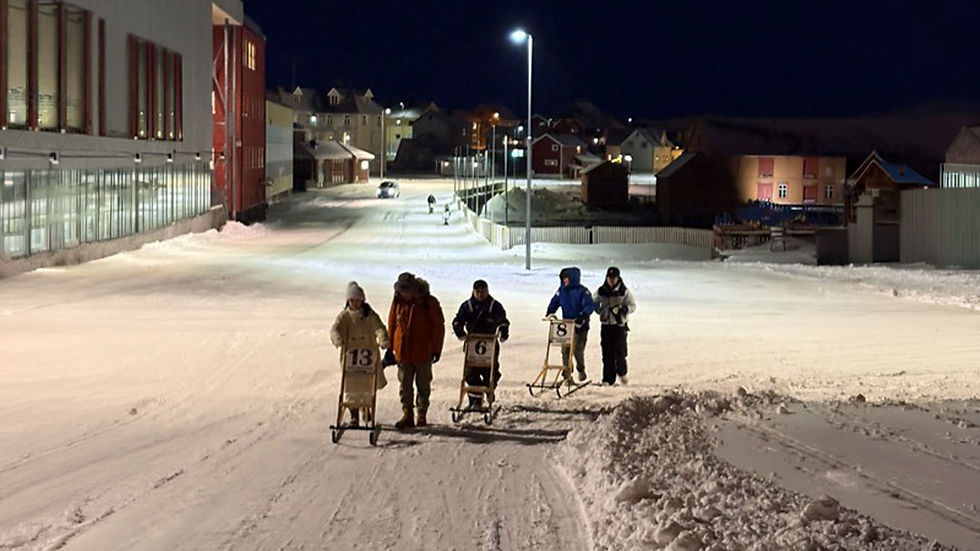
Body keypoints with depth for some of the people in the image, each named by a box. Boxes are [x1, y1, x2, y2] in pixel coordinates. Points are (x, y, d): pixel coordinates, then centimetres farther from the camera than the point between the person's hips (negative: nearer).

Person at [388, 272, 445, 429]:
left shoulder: (429, 302, -8)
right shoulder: (398, 301, 2)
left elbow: (439, 326, -4)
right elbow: (392, 325, 11)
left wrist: (437, 350, -6)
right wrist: (390, 348, 10)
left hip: (423, 353, -3)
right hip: (403, 352, 3)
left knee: (423, 385, 8)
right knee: (405, 385, 5)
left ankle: (422, 415, 19)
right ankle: (407, 415, 12)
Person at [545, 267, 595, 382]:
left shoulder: (582, 291, -8)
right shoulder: (562, 290, 8)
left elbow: (590, 306, -16)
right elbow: (554, 302, 17)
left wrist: (583, 315, -30)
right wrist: (550, 313, 0)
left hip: (580, 326, -4)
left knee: (578, 351, -6)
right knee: (565, 351, -2)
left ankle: (581, 370, 22)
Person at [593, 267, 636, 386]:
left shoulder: (624, 292, -2)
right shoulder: (601, 291, 6)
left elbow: (633, 306, -2)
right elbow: (594, 303, 19)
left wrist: (624, 309, -22)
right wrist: (599, 309, -2)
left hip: (620, 325, -2)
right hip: (606, 325, 3)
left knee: (620, 350, -12)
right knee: (607, 353, 1)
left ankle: (622, 373, 13)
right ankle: (608, 379, 6)